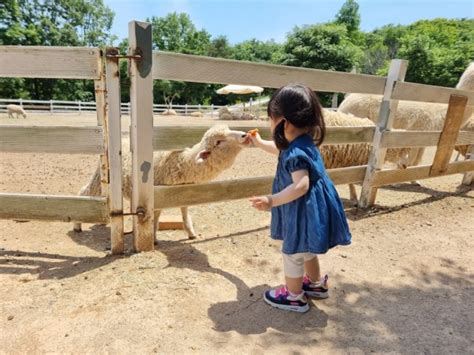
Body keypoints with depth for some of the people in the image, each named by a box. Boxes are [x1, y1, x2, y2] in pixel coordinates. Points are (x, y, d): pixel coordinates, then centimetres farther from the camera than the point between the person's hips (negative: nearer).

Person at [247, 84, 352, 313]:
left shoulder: (296, 154, -29)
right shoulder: (303, 143, 3)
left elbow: (301, 185, -35)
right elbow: (280, 149, 23)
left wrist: (272, 200, -38)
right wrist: (259, 143, 32)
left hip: (304, 213, -10)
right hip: (308, 210, 10)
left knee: (293, 252, 9)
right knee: (305, 249, 28)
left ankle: (294, 297, 29)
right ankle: (317, 284, 47)